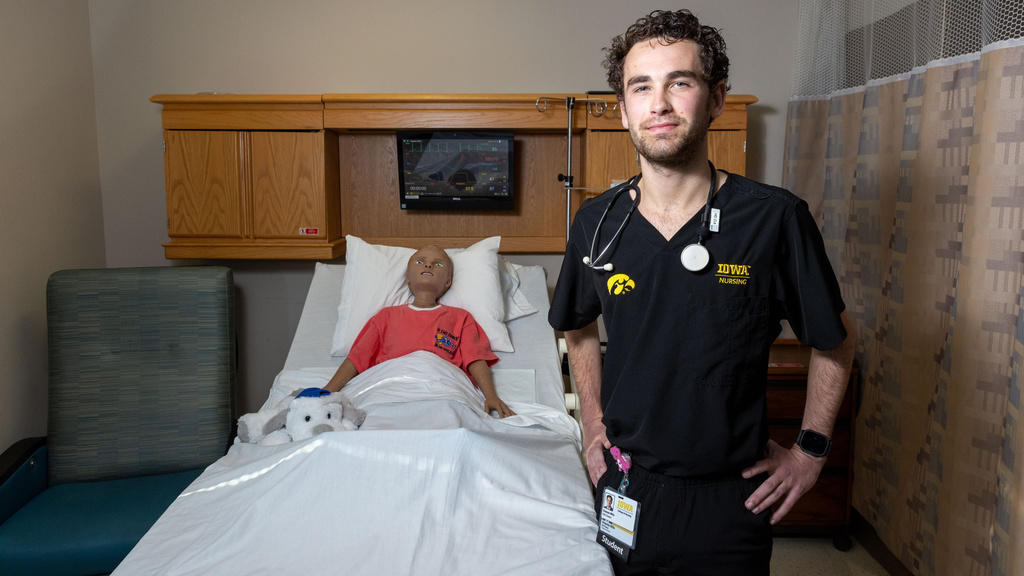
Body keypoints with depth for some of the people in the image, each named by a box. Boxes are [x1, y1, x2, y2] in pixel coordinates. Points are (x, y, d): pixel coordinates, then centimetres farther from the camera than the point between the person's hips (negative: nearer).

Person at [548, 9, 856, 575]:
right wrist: (593, 421, 9)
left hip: (732, 500, -2)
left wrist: (810, 450, 0)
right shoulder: (596, 222, -5)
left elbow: (835, 341, 1)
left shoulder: (776, 217, -14)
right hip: (625, 490, 3)